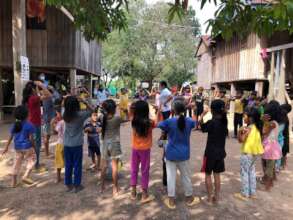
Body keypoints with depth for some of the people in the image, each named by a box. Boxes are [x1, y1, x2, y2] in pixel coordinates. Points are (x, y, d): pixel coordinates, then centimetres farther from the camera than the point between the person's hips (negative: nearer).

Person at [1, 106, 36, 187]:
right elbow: (31, 138, -13)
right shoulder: (29, 125, -13)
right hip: (27, 147, -6)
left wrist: (6, 147, 13)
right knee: (31, 160, 11)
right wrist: (34, 147, -3)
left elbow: (10, 137, 6)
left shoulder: (14, 125, 3)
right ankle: (25, 176, -1)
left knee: (17, 163, 15)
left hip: (17, 147, 6)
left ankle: (14, 182, 21)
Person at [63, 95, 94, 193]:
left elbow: (66, 106, 17)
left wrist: (68, 100, 3)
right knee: (77, 165, 8)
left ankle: (68, 184, 26)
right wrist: (84, 102, -9)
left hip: (67, 144, 4)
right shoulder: (80, 115, -17)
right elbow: (92, 110, -4)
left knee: (68, 165, 14)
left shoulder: (65, 115, -5)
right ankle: (77, 185, 18)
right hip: (77, 144, -4)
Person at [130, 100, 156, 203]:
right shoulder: (150, 122, -17)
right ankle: (144, 195, 18)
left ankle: (133, 192, 28)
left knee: (134, 170, 17)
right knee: (145, 171, 8)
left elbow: (132, 115, 14)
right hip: (145, 149, -3)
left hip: (135, 149, 3)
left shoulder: (134, 121, -8)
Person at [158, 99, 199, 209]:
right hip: (184, 154, 3)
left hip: (171, 154, -2)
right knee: (186, 176, 17)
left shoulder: (169, 121, -17)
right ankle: (189, 198, 33)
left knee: (171, 176, 9)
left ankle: (171, 201, 20)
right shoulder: (189, 121, -7)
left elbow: (159, 125, -1)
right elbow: (194, 123, 17)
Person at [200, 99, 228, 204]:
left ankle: (209, 198, 17)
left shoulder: (212, 122, -21)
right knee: (217, 175, 16)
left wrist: (202, 115, -3)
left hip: (210, 152, -6)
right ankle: (216, 197, 26)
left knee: (208, 175, 9)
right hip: (220, 152, 6)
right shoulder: (224, 121, -2)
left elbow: (202, 128, -6)